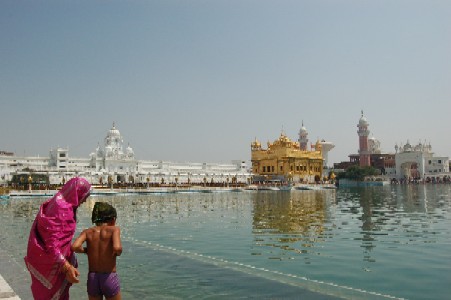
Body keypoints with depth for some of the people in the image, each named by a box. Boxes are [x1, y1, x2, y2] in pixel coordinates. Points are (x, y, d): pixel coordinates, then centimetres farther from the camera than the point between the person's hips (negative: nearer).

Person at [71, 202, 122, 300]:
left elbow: (75, 247, -16)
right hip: (109, 278, -3)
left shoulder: (87, 232, 1)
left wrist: (86, 250, 3)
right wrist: (117, 253, -3)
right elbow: (117, 248, -25)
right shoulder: (114, 229, -8)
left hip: (92, 278, 3)